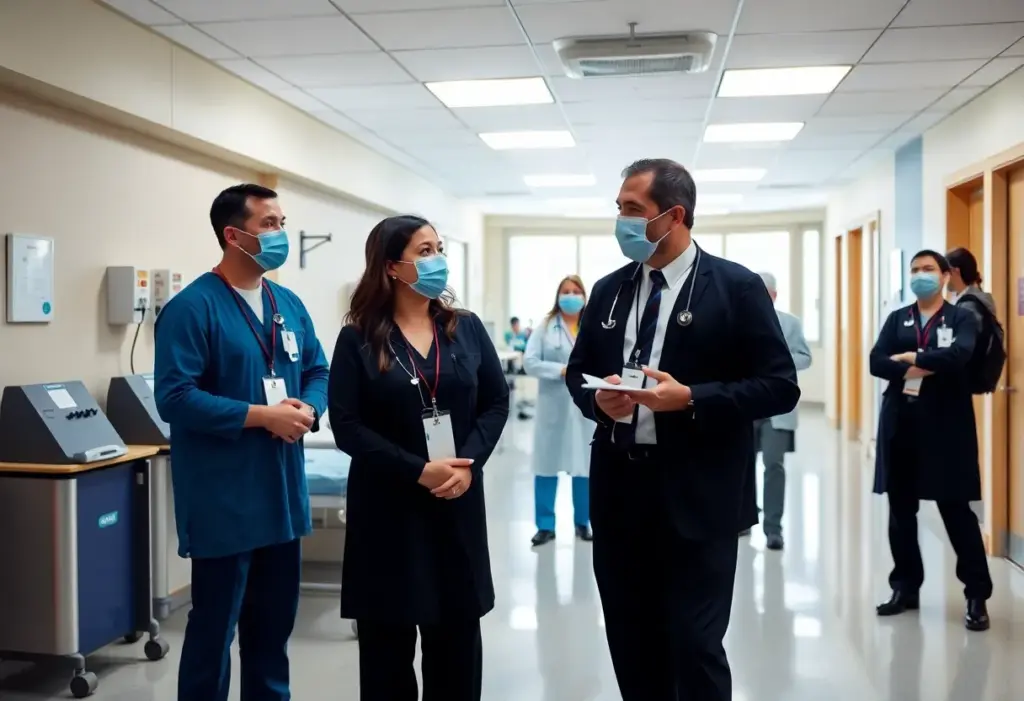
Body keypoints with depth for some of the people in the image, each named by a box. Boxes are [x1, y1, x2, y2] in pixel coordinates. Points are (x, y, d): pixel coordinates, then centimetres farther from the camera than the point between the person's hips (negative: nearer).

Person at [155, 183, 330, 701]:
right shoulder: (192, 307, -13)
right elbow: (175, 398, -19)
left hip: (282, 493, 7)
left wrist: (307, 409, -7)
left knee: (275, 621, 19)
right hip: (224, 501, -7)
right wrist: (262, 416, -20)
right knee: (215, 625, 7)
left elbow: (317, 372, 15)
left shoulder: (289, 304, 9)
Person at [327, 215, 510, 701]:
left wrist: (469, 462, -11)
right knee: (388, 638, 7)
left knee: (458, 632, 11)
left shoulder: (466, 328, 5)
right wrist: (418, 471, -17)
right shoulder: (359, 339, -4)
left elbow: (497, 402, 5)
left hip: (458, 501, 3)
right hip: (386, 505, -2)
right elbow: (347, 425, -10)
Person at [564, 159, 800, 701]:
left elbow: (779, 386, -8)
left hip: (696, 494, -5)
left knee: (695, 646, 1)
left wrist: (691, 398, -20)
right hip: (618, 488, 5)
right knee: (631, 644, 16)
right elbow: (577, 371, 17)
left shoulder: (736, 287, -6)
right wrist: (597, 399, -7)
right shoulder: (608, 290, 9)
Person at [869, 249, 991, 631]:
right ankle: (906, 587, 22)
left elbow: (958, 356, -20)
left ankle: (977, 595, 10)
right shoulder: (896, 319, 12)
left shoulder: (962, 318, 1)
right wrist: (915, 370, -16)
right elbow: (876, 362, -2)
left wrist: (910, 358, -9)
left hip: (945, 426, -4)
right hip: (901, 425, 4)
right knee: (901, 512, 9)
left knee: (957, 511, -1)